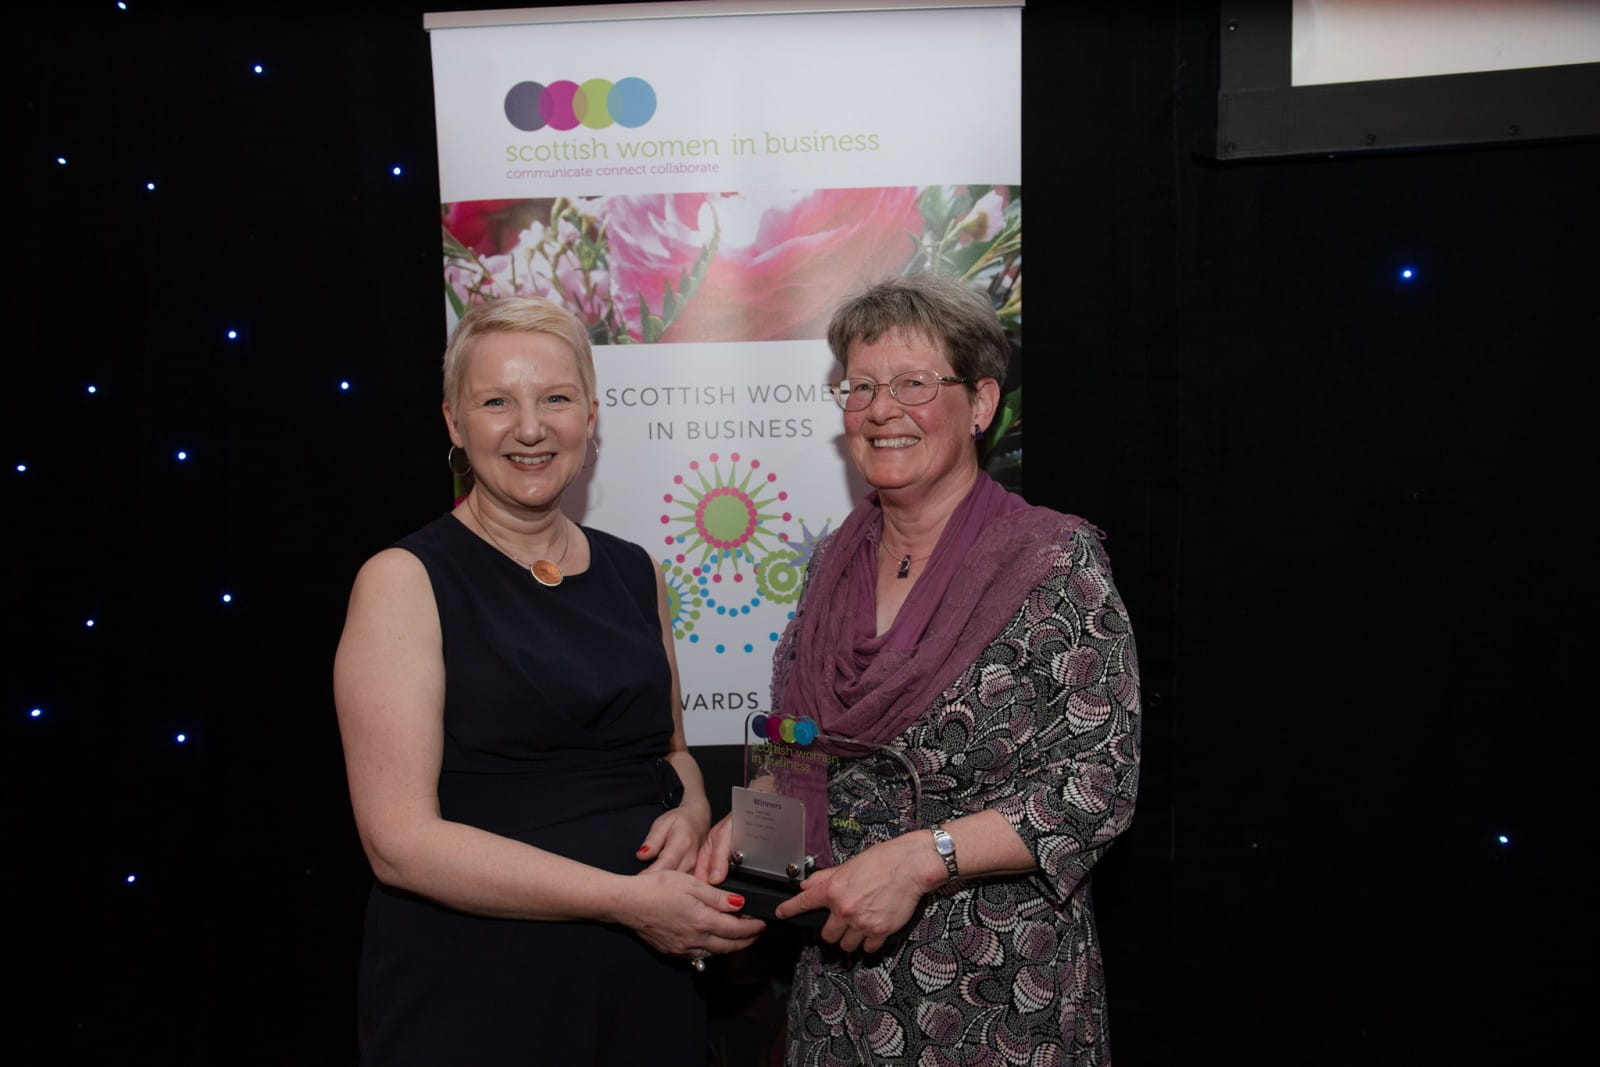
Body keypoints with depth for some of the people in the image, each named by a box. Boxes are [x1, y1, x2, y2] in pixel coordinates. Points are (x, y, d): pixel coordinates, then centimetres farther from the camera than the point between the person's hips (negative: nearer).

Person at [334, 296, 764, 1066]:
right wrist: (626, 898, -19)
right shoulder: (405, 580, -9)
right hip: (475, 984, -5)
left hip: (644, 973, 5)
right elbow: (400, 840, -16)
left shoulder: (633, 573, 6)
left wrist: (690, 815, -4)